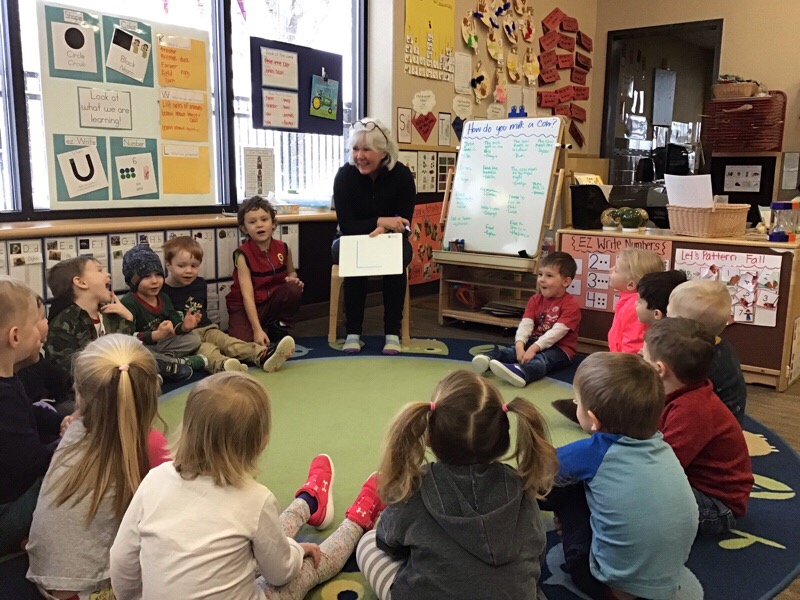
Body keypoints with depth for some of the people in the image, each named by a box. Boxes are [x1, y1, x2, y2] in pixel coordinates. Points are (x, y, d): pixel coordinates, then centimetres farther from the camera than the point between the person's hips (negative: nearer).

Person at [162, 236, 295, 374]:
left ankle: (263, 355, -42)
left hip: (205, 328, 5)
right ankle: (222, 365, -66)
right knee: (205, 349, -34)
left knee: (229, 343, -19)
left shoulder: (200, 284, 14)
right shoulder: (162, 290, -5)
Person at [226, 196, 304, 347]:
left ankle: (279, 327, 1)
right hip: (245, 306, -4)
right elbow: (247, 295, -25)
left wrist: (293, 279, -11)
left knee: (294, 289, -24)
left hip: (273, 302, 4)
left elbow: (291, 272, 16)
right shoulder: (243, 255, -19)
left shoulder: (282, 248, -6)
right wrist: (257, 329, -32)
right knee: (242, 340, -28)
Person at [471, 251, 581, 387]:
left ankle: (521, 372, -68)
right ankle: (487, 359, -49)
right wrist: (520, 345, -26)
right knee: (513, 351, -21)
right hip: (535, 342, 6)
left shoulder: (570, 305, -13)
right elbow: (526, 324, -8)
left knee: (542, 359, -36)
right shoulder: (535, 300, 7)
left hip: (560, 347, -6)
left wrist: (534, 348, -32)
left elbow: (557, 331, -24)